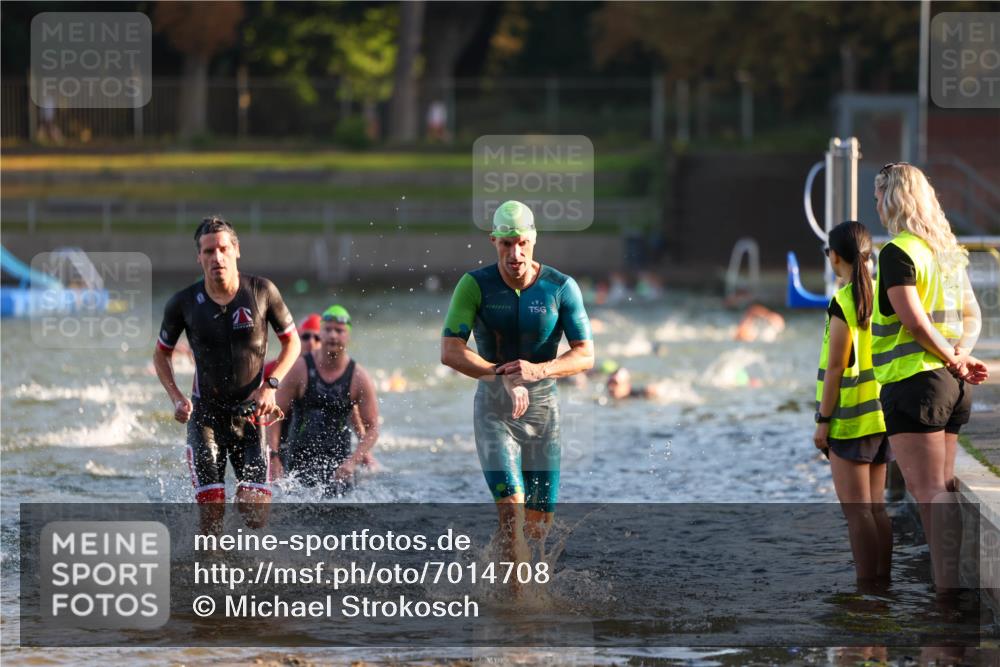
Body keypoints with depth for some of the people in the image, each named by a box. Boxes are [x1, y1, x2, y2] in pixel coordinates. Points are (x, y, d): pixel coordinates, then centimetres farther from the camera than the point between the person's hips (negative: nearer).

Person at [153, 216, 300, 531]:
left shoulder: (262, 292, -6)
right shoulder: (183, 303, -6)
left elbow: (291, 342, 6)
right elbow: (161, 354, 10)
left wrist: (271, 384, -10)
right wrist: (177, 398, -6)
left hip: (250, 413, 0)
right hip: (205, 413, 0)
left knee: (255, 514, -6)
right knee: (211, 514, -11)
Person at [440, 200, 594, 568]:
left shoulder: (561, 288, -7)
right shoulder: (475, 285, -10)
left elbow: (585, 355, -9)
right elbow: (450, 352, -17)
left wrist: (538, 370, -28)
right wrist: (504, 376, -30)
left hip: (543, 409, 2)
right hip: (494, 409, -2)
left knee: (540, 524, 8)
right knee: (512, 508, -19)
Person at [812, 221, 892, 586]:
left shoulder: (843, 303, -16)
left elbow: (835, 368, -15)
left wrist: (823, 421, -10)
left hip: (850, 418, -7)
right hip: (880, 415, 7)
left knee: (856, 510, -3)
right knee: (875, 507, 13)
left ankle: (867, 587, -4)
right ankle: (882, 582, 14)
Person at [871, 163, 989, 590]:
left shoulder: (898, 252, -12)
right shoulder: (947, 251, 16)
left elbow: (914, 319, -19)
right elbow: (971, 316, 16)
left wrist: (954, 362, -9)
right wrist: (961, 356, 0)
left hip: (912, 381, -9)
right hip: (950, 386, 9)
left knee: (928, 491, -11)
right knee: (941, 489, 11)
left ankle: (948, 592, -17)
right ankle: (949, 589, 10)